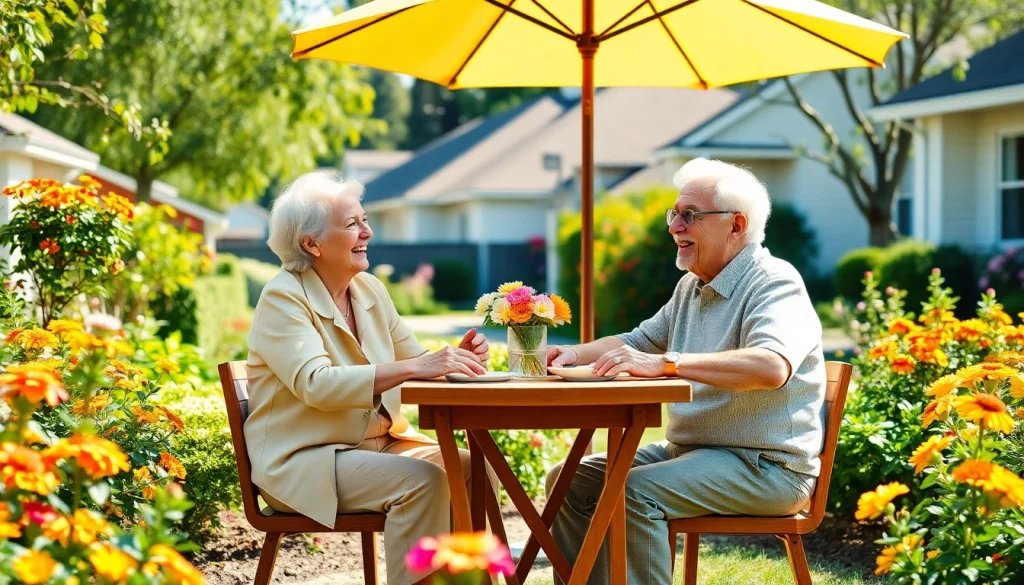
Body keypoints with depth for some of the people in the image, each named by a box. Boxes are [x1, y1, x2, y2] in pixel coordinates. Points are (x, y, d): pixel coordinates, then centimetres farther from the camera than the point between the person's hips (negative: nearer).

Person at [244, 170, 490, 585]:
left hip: (380, 441, 7)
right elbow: (316, 384, -28)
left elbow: (414, 361, 8)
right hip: (301, 461, -7)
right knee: (422, 479, -28)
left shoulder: (370, 290, 8)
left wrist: (455, 360, -16)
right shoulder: (282, 299, -13)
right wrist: (415, 367, -37)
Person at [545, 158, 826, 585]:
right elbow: (640, 340, 28)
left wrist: (666, 363, -41)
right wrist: (576, 353, 7)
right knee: (568, 481, 1)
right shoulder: (692, 286, 15)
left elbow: (771, 366, -34)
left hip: (764, 465, -9)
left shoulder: (774, 283, -14)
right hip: (688, 450, 9)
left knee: (633, 491, -30)